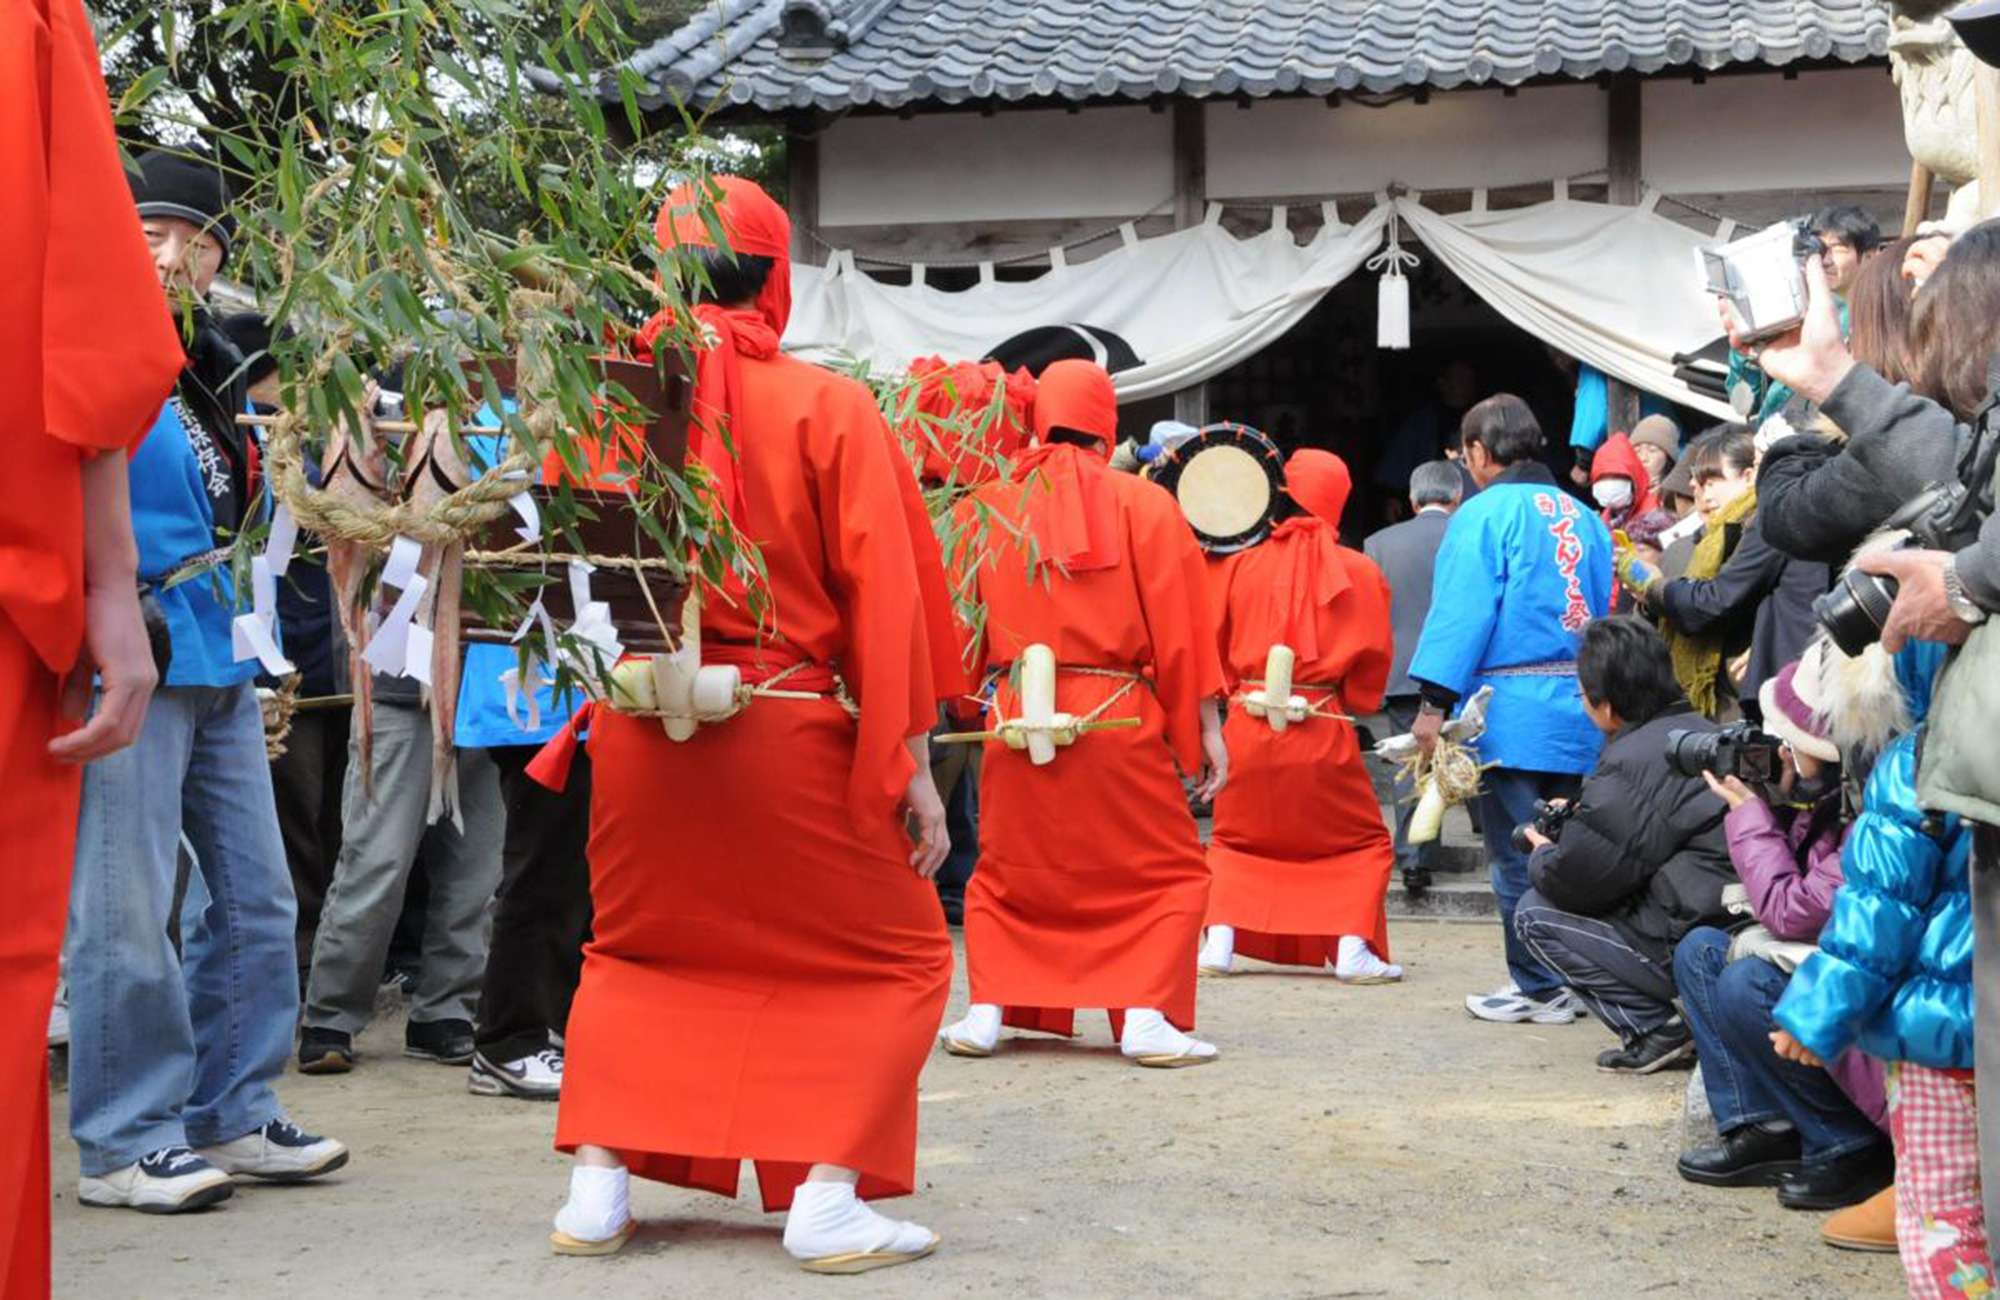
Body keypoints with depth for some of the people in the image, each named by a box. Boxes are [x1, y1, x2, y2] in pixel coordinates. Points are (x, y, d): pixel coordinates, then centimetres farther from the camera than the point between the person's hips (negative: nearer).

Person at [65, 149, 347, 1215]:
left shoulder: (212, 365, 17)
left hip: (219, 657, 9)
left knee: (255, 897, 11)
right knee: (130, 910, -4)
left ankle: (232, 1118, 21)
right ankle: (124, 1145, 6)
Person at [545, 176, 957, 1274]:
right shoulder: (827, 407, -8)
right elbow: (888, 592, -8)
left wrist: (594, 714, 13)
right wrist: (910, 762, -4)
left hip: (638, 735, 3)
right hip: (790, 740, -3)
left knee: (631, 953, 25)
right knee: (897, 959, 13)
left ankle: (597, 1184, 16)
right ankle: (827, 1197, 3)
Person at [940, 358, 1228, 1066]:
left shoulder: (984, 507, 4)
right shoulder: (1142, 503, -2)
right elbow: (1180, 628, -3)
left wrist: (975, 702, 20)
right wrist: (1207, 728, 2)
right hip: (1120, 723, -2)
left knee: (1004, 874, 18)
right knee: (1168, 873, 10)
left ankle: (987, 1011, 8)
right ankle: (1147, 1015, -2)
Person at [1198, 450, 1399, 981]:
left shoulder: (1239, 561, -1)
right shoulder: (1359, 572, -3)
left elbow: (1210, 635, 6)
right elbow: (1373, 657, 2)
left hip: (1247, 728, 1)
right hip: (1324, 733, -1)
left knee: (1235, 841, 20)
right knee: (1363, 843, 14)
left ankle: (1219, 939, 4)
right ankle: (1352, 946, 0)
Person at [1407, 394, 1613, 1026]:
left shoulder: (1484, 514, -6)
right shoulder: (1585, 517, 14)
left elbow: (1461, 611, -13)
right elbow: (1608, 608, 17)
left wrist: (1436, 702, -13)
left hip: (1510, 712, -6)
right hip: (1581, 710, 7)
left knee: (1517, 857, -1)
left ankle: (1538, 987, 2)